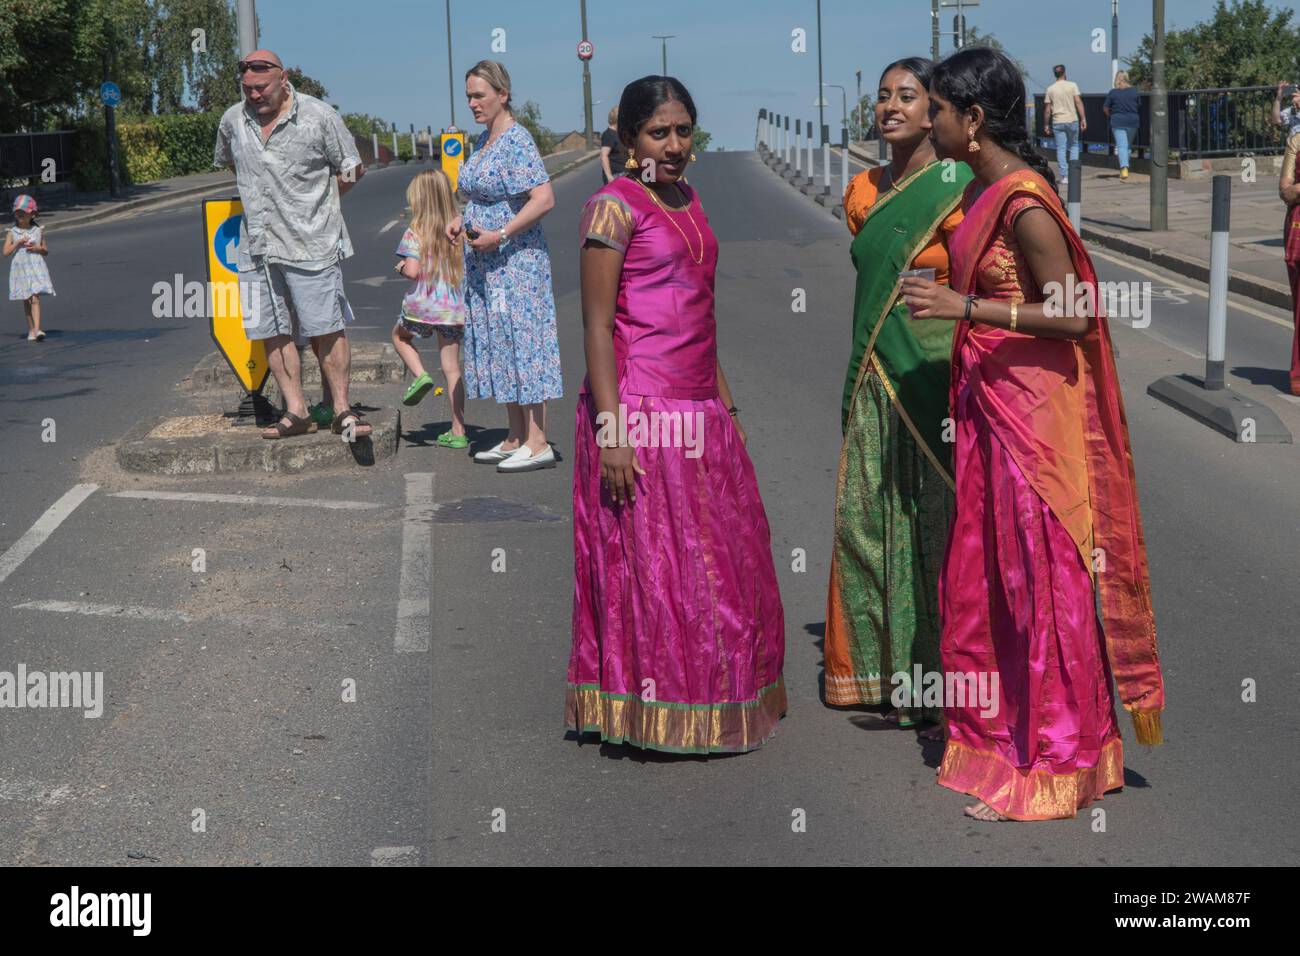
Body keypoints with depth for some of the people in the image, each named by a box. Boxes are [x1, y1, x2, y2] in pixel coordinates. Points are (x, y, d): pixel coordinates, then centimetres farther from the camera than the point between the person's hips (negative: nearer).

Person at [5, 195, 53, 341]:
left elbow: (46, 251, 11)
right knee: (26, 301, 8)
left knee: (35, 298, -14)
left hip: (36, 267, -2)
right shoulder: (12, 232, 3)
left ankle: (37, 329, -21)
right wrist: (18, 243, -12)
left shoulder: (38, 230, 4)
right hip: (20, 268, 2)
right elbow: (6, 253, -2)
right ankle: (31, 330, 17)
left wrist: (37, 248, -10)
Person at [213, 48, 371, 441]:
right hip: (257, 244, 4)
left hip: (310, 243, -4)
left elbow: (352, 170, 5)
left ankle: (341, 411, 4)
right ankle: (296, 412, 10)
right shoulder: (232, 121, 8)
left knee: (326, 330, -3)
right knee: (272, 331, 3)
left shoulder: (319, 116, -4)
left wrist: (313, 201, 6)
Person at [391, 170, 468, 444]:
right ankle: (458, 431, 10)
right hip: (454, 309, 3)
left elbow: (412, 270, -18)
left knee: (400, 335, 30)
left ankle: (419, 374, 6)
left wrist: (401, 267, 4)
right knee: (452, 368, 9)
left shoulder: (414, 233, -9)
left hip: (421, 308, -3)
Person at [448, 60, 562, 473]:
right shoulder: (483, 141, 13)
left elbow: (544, 199, -23)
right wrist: (461, 220, 9)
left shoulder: (517, 140, -14)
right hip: (484, 266, 10)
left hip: (516, 261, -10)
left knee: (522, 342, -7)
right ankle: (516, 438, 19)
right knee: (499, 345, 11)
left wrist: (499, 235, -23)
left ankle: (537, 443, -3)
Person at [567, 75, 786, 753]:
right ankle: (650, 715, 10)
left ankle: (715, 708, 24)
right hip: (638, 410, -8)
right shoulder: (614, 206, -8)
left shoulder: (688, 202, 16)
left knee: (722, 563, 11)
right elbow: (596, 325, -13)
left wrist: (726, 406, 20)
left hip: (700, 412, 8)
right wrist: (609, 430, -20)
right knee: (650, 564, -2)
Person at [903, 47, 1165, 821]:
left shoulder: (1025, 203, -18)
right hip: (990, 404, 9)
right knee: (984, 575, 14)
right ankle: (1000, 735, 28)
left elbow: (1075, 316, -21)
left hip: (1034, 413, -9)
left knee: (1038, 579, 1)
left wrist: (964, 308, -24)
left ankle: (1050, 765, 14)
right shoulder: (982, 192, 9)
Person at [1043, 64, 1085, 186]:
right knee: (1074, 145, 15)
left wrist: (1046, 124, 11)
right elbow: (1078, 102, -7)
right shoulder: (1072, 86, -1)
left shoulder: (1050, 89, 2)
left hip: (1057, 122, 1)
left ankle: (1064, 176, -3)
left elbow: (1048, 109, 3)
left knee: (1061, 149, 3)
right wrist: (1083, 119, -5)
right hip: (1072, 120, -1)